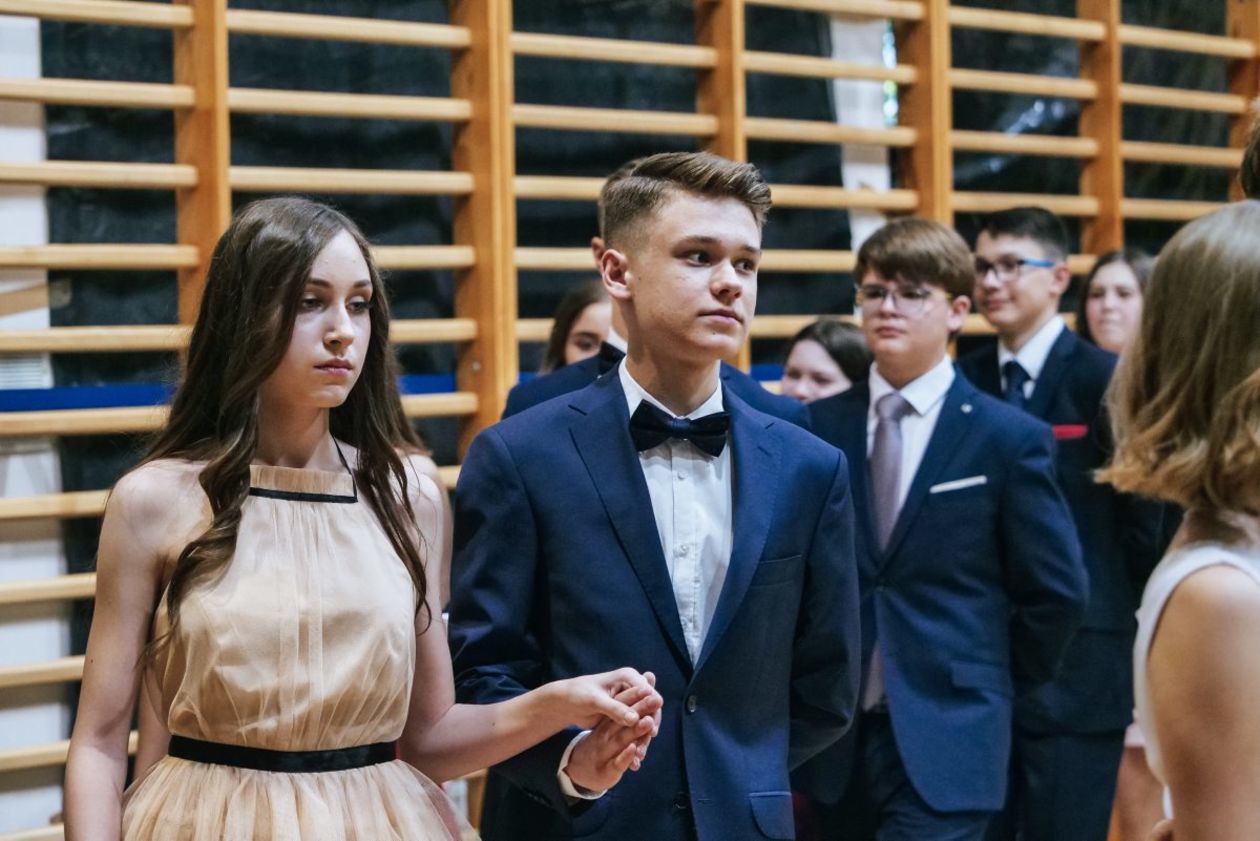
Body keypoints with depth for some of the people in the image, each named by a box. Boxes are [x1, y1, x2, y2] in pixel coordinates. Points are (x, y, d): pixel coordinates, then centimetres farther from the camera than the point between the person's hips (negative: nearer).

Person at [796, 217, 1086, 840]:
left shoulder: (1010, 438, -4)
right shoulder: (817, 429, 2)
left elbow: (1056, 591, 0)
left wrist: (995, 687, 4)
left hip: (948, 738, -3)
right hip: (833, 729, 3)